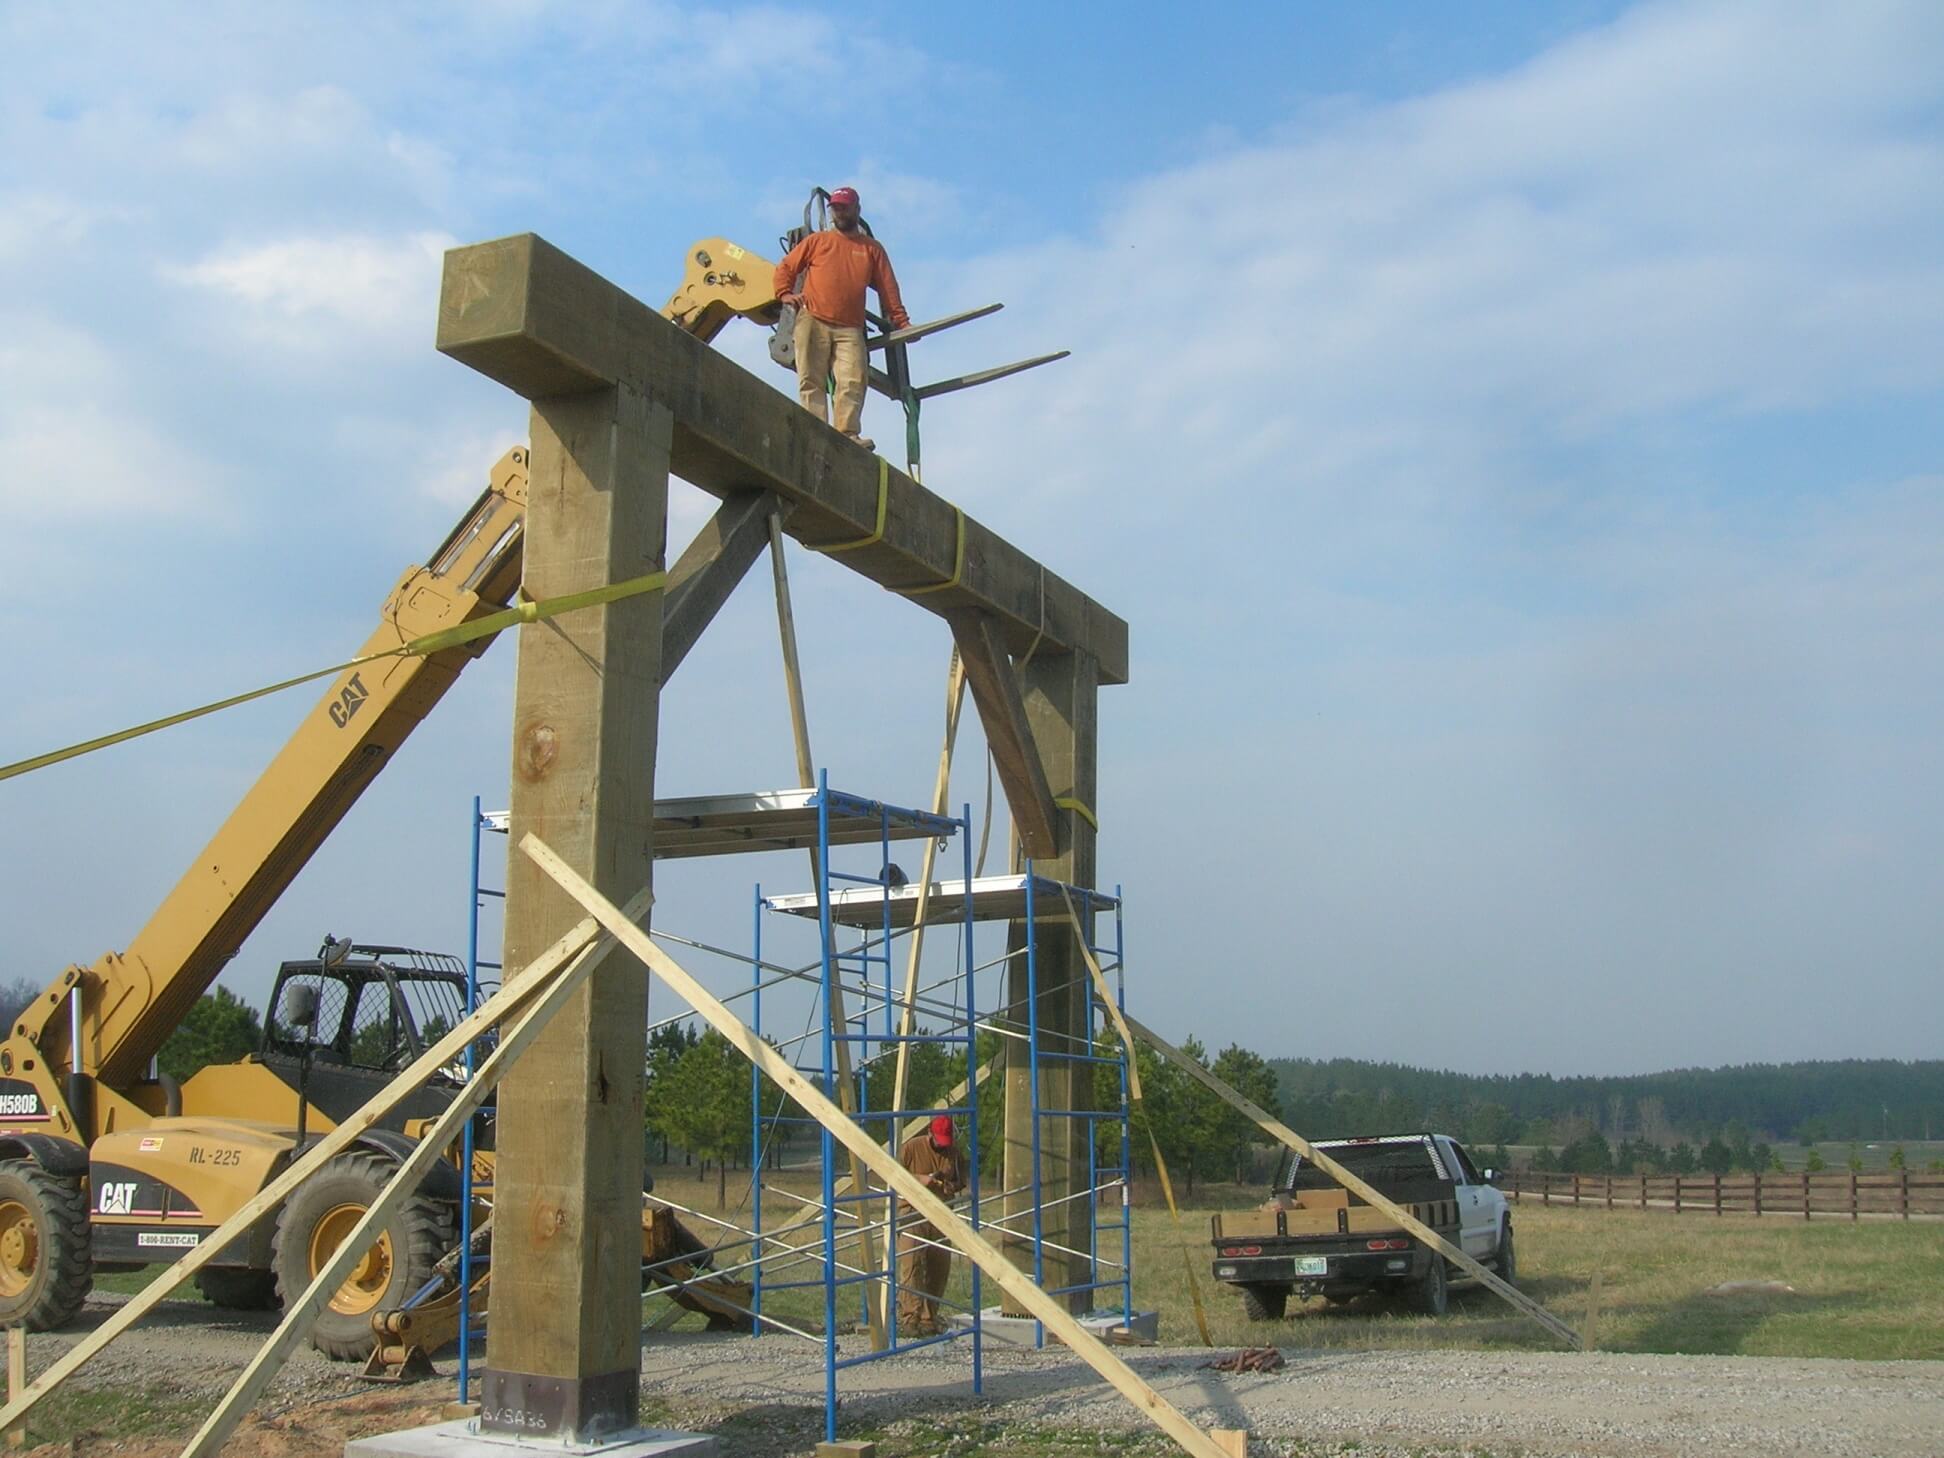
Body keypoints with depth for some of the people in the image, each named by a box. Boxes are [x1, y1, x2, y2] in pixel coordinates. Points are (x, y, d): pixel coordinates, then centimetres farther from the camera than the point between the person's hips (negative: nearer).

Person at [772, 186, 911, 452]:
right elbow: (785, 267, 16)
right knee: (811, 380, -7)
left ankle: (848, 434, -17)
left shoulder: (872, 248, 16)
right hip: (813, 322, 0)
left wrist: (901, 321, 4)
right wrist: (785, 293, -1)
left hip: (850, 328, 0)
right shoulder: (816, 241, 15)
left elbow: (888, 288, 12)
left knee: (853, 381, -15)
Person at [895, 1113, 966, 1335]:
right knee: (911, 1264, -15)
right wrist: (920, 1179, -16)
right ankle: (909, 1319, -16)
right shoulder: (912, 1147, -5)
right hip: (913, 1213, -5)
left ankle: (929, 1321, 11)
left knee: (939, 1268, 3)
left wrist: (952, 1186, -4)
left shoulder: (955, 1151, 7)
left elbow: (961, 1180, 18)